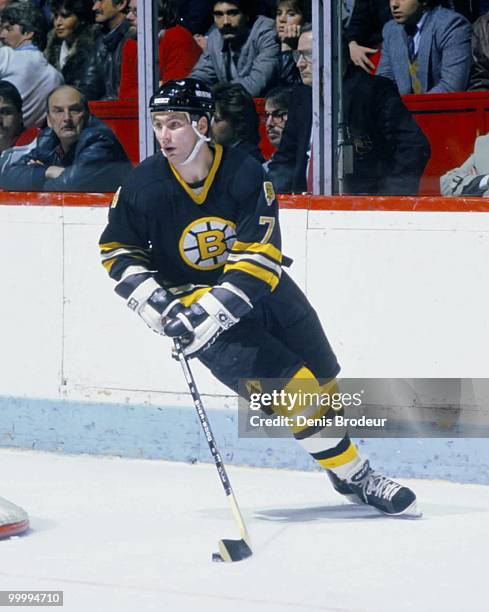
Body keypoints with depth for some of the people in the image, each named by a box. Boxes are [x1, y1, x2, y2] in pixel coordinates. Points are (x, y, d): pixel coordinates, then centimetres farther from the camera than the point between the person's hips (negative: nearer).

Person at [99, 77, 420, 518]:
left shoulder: (244, 172, -18)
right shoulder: (144, 186, -14)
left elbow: (258, 255, -24)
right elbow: (117, 249, 2)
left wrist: (217, 306, -34)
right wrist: (149, 297, -13)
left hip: (261, 288, 2)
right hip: (196, 300, -2)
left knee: (324, 381, 15)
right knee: (292, 388, -17)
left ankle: (350, 476, 39)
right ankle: (353, 474, -6)